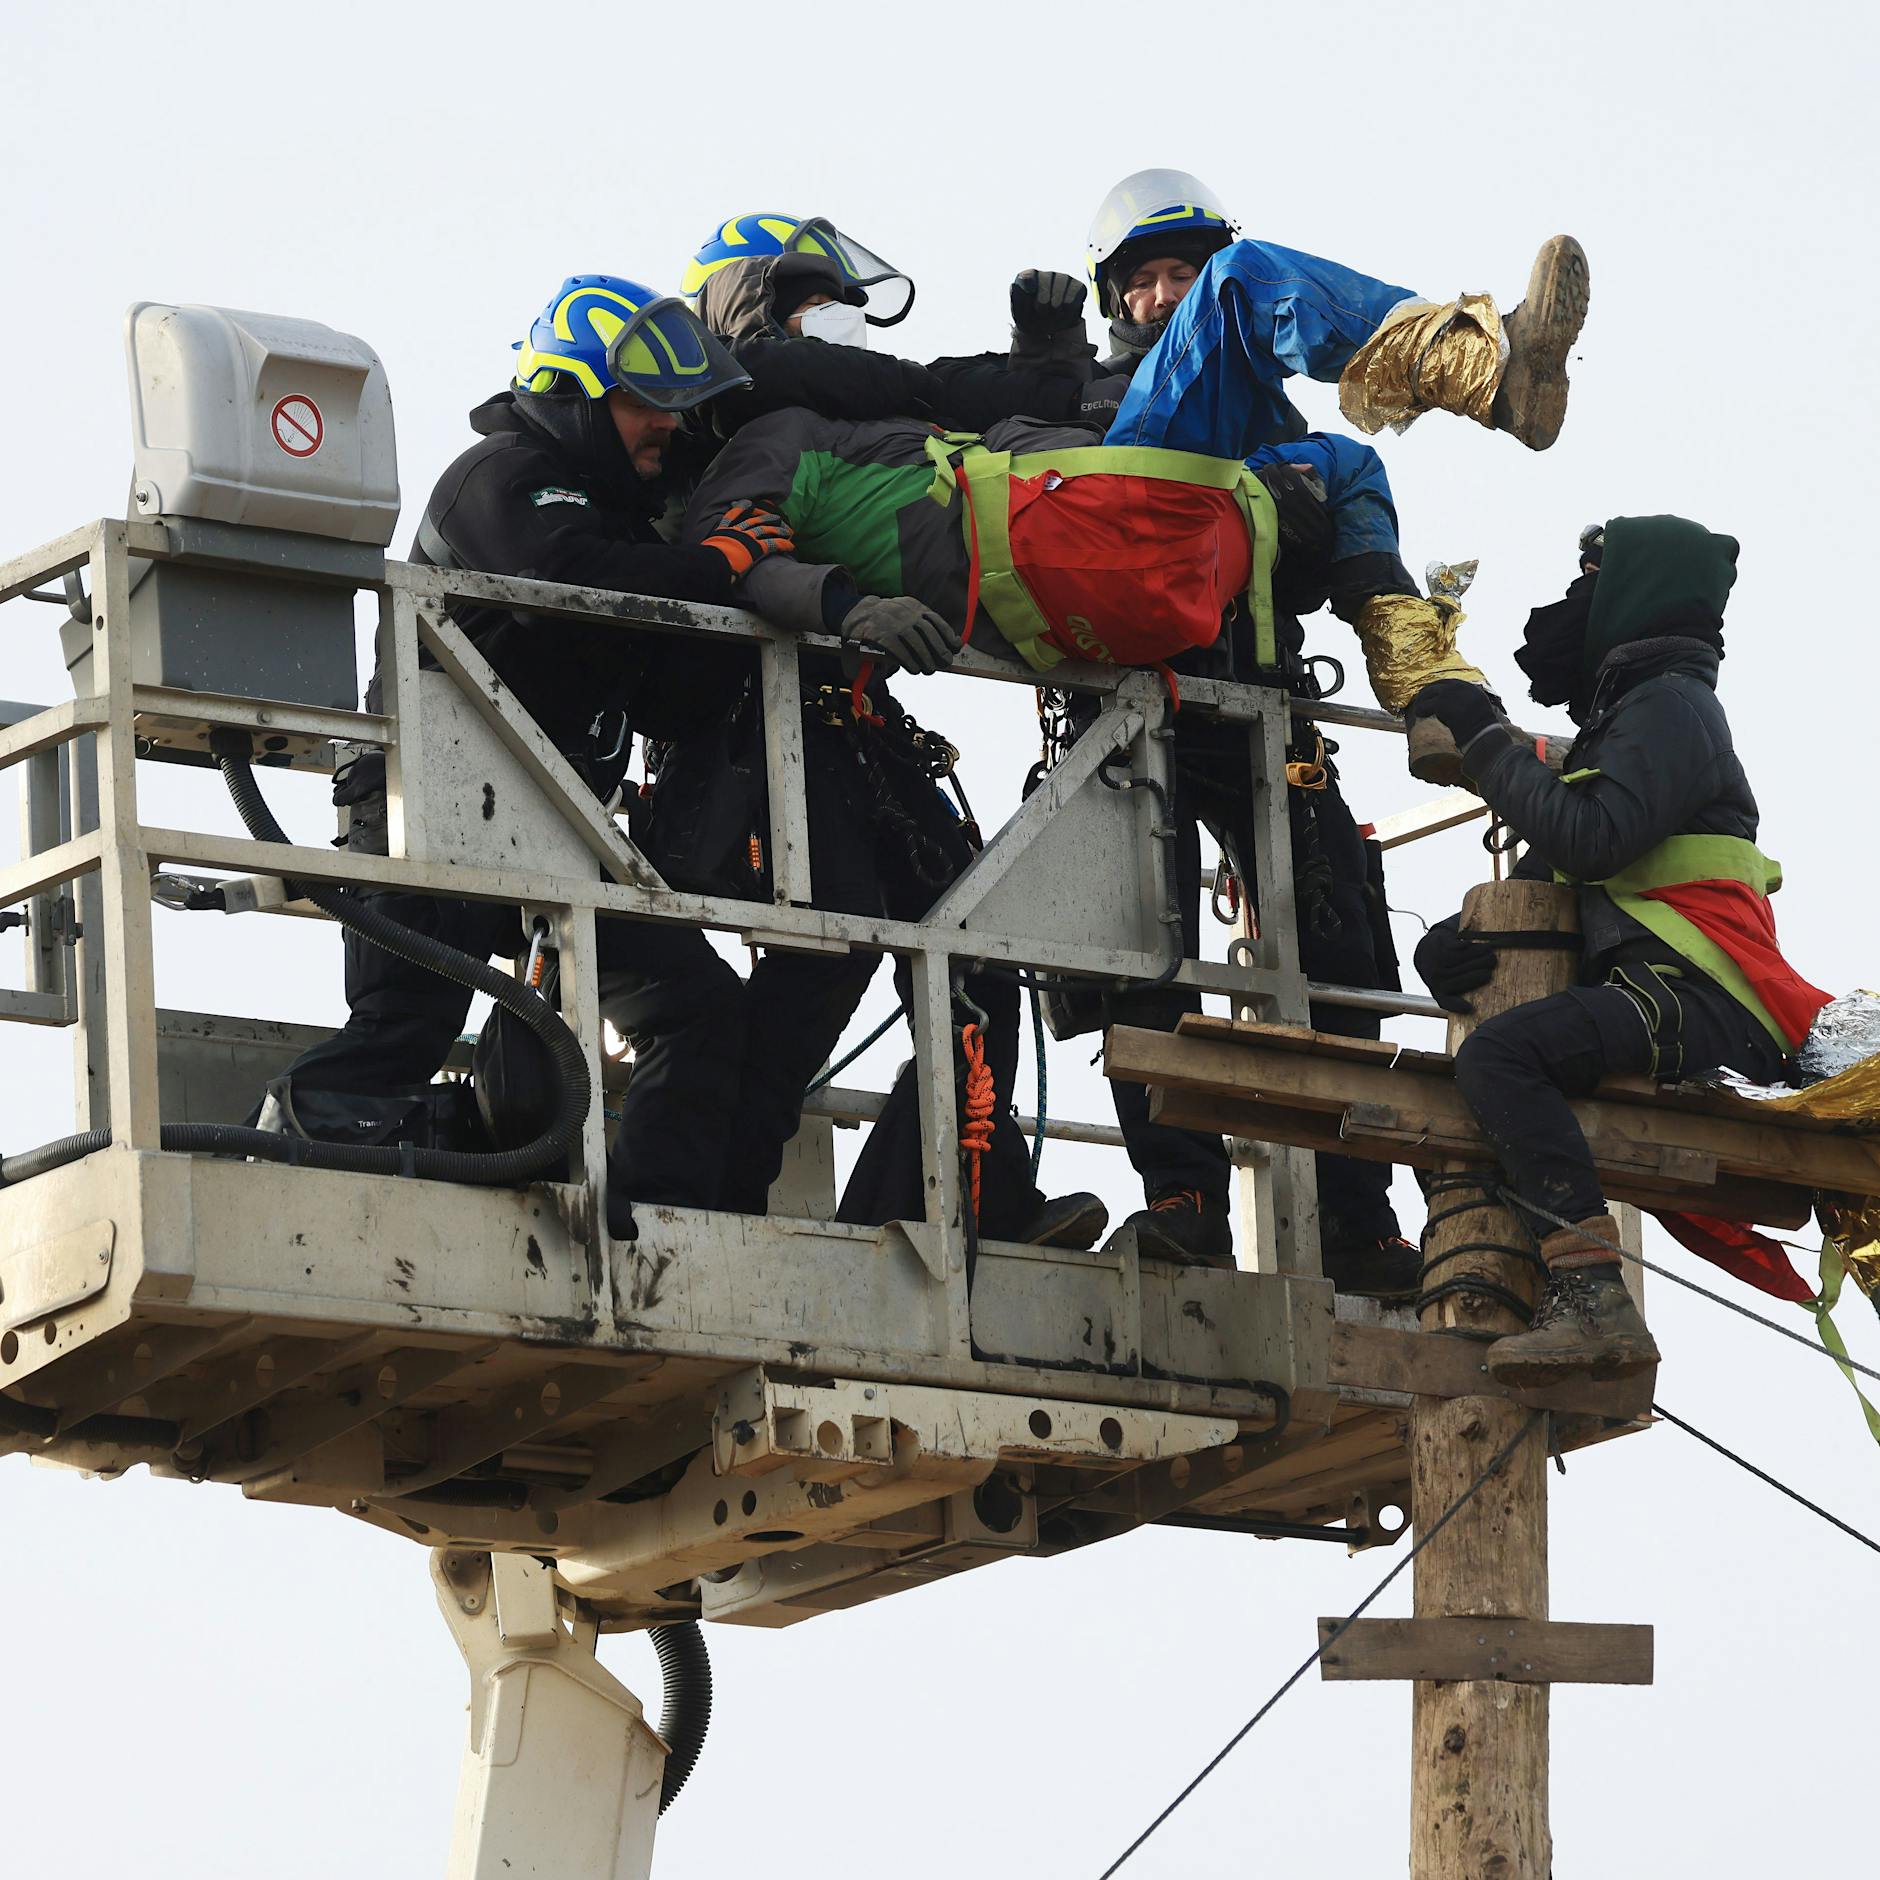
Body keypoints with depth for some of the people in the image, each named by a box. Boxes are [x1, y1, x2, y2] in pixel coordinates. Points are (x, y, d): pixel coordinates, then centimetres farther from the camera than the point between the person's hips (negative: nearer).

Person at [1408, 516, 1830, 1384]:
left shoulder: (1671, 702, -2)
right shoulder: (1626, 713, 30)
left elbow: (1591, 838, -19)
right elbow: (1545, 872, 27)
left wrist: (1486, 738, -10)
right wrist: (1454, 944, 9)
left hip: (1693, 999, -11)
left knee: (1500, 1053, -31)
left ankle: (1591, 1296, -42)